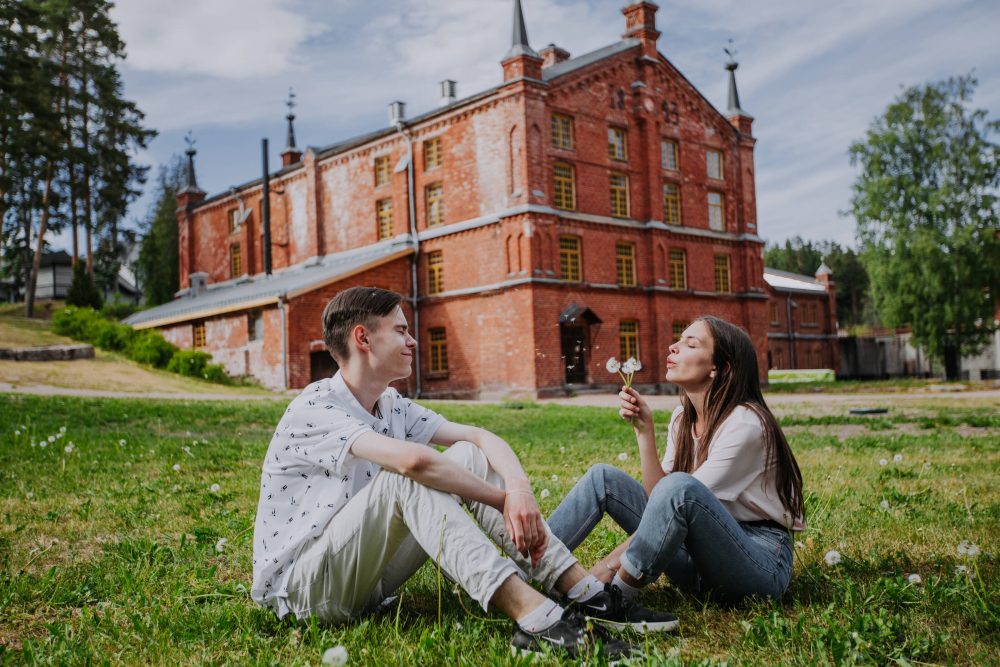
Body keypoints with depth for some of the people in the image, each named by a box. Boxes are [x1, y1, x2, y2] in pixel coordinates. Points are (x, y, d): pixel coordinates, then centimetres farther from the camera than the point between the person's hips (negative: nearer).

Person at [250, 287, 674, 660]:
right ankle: (535, 621, -41)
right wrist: (503, 500, -26)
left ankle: (586, 595, -17)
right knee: (408, 474, -32)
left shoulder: (392, 407, 6)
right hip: (298, 586, -7)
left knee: (469, 459, -9)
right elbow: (412, 459, -36)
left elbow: (480, 436, -1)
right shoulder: (316, 408, -20)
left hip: (365, 575, 7)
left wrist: (520, 490, -22)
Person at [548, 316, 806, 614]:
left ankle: (613, 598, -21)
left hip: (763, 560, -7)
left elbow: (681, 494, -20)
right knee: (603, 477, -4)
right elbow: (657, 495, -3)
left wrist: (610, 563, -20)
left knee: (680, 487, -35)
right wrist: (644, 429, -12)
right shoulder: (682, 418, 7)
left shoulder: (745, 424, -17)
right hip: (704, 551, 7)